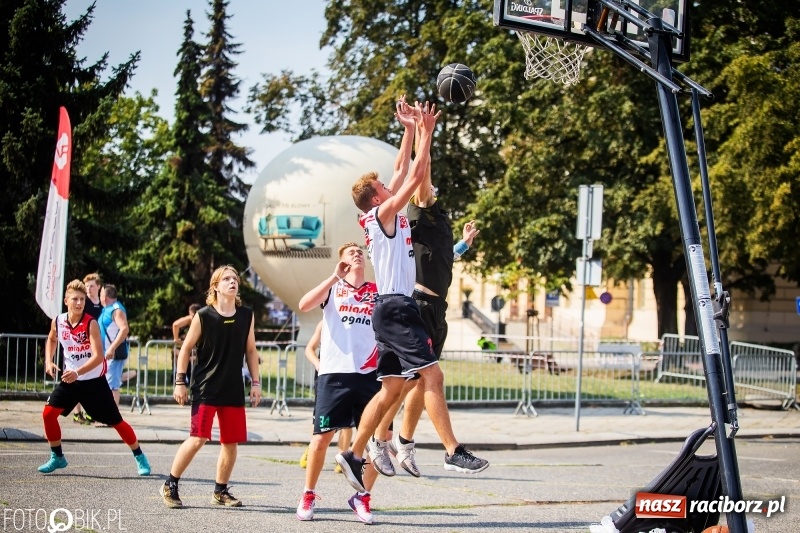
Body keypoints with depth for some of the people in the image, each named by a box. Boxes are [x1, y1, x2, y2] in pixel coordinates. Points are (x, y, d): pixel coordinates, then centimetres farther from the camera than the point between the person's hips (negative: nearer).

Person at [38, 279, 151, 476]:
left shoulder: (90, 324, -19)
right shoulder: (58, 321, -5)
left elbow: (98, 356, -27)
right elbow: (51, 340, 20)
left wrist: (77, 372, -38)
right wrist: (48, 361, 4)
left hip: (94, 380, -4)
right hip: (70, 378, 4)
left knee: (116, 421, 1)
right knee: (48, 412, -10)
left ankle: (139, 456, 17)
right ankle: (57, 457, 7)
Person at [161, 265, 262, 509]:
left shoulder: (246, 316, 4)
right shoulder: (203, 316, -6)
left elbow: (251, 350, 12)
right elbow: (186, 349, 0)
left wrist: (256, 382, 8)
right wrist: (180, 381, -4)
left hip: (234, 391, 4)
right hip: (205, 388, -4)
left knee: (231, 442, 6)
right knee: (198, 438, -11)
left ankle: (220, 491, 21)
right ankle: (170, 486, 2)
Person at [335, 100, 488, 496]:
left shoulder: (385, 215, 17)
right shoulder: (383, 213, -7)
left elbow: (404, 169, 24)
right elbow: (416, 175, -11)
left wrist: (411, 128, 23)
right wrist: (426, 132, -4)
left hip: (393, 309, 10)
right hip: (397, 309, -10)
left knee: (391, 389, 8)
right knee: (432, 376, -14)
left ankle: (354, 456, 8)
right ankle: (454, 452, -19)